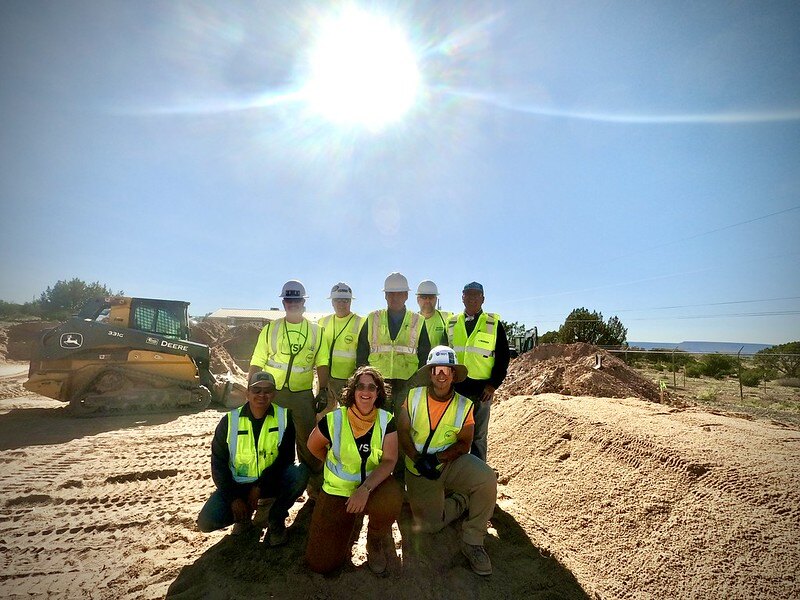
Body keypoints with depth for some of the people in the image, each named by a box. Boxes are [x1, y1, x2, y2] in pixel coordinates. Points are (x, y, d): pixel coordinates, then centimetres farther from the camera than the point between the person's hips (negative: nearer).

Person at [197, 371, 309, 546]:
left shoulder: (284, 416, -12)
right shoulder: (230, 420, -10)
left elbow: (286, 457, -13)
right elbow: (219, 463, -5)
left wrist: (260, 487, -21)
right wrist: (233, 498, -13)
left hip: (271, 480, -1)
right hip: (237, 484, 1)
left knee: (301, 473, -29)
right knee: (206, 522, -20)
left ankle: (276, 520, -2)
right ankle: (244, 516, 14)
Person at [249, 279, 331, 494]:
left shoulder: (316, 331, 5)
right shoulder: (270, 329, 4)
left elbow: (322, 364, 3)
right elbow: (256, 363, 3)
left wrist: (323, 391, -4)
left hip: (303, 394, 0)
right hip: (272, 392, 1)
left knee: (308, 440, 5)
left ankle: (315, 484, 22)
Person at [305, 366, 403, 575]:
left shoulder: (386, 421, -11)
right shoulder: (334, 419, -14)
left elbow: (389, 461, -18)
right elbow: (313, 446, 5)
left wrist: (366, 489, -32)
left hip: (374, 485, 0)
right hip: (337, 490, 0)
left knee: (391, 500, -35)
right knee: (321, 563, -6)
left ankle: (376, 540, 2)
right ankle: (347, 522, 26)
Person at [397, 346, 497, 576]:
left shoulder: (464, 405, -7)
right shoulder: (414, 397, -6)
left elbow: (464, 443, -8)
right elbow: (402, 432, -5)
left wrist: (437, 458, -23)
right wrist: (418, 459, -19)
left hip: (452, 463, 0)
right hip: (419, 470, 1)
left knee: (486, 478, -28)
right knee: (430, 524, -7)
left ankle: (472, 542, -6)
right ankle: (462, 500, 23)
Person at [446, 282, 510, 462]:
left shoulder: (494, 324, 2)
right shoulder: (451, 323, 9)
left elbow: (503, 357, 1)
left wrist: (493, 384, -7)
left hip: (482, 388, -2)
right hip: (455, 387, 2)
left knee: (479, 436, 7)